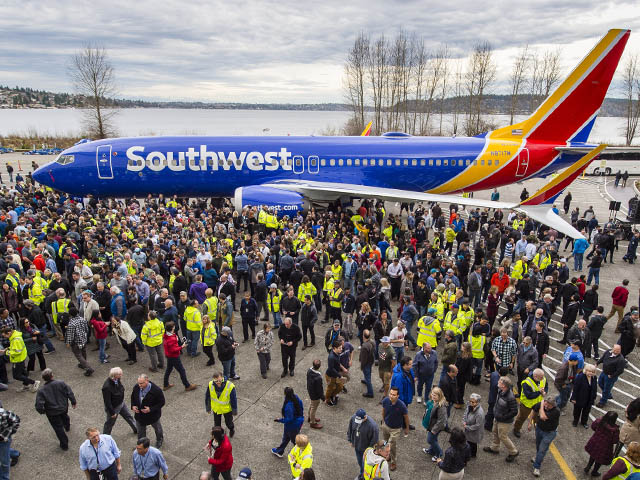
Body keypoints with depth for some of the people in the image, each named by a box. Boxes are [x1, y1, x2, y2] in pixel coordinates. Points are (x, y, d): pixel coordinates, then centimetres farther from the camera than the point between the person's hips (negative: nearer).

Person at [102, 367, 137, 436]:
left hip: (121, 403, 7)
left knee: (129, 416, 23)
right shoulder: (107, 387, -38)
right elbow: (107, 401, -28)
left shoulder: (117, 379, -15)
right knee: (110, 422, 18)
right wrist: (112, 412, -18)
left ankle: (136, 430, 43)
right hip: (114, 407, -7)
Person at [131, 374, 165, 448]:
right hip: (139, 414, 3)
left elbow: (161, 402, -22)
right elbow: (133, 397, 3)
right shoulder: (136, 387, -18)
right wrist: (133, 406, -15)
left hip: (153, 415, -3)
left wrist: (151, 409, -31)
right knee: (140, 431, 20)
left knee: (157, 428, 25)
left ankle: (159, 440, 56)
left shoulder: (156, 390, -32)